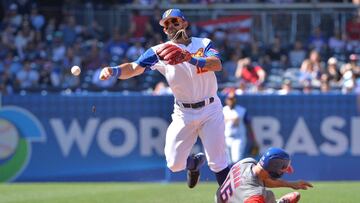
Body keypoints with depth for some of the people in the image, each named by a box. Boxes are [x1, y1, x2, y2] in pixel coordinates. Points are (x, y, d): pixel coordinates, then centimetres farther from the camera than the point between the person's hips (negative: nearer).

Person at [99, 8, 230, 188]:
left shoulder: (204, 44, -3)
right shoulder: (159, 51, -1)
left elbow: (217, 64, -23)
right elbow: (135, 67, -15)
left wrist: (190, 58, -40)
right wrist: (114, 71, -36)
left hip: (210, 109, -2)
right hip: (183, 113, 2)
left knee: (218, 163, -7)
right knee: (175, 164, 0)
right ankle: (195, 162, 34)